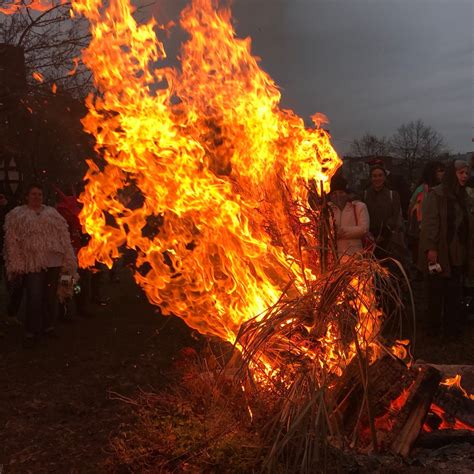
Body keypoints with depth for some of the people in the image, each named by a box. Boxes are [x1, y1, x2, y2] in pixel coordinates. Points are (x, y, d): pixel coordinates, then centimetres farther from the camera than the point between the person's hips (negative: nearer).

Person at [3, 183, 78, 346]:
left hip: (53, 261, 3)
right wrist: (16, 264, -10)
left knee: (50, 296, 11)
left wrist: (68, 259, 3)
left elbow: (63, 236, 10)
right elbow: (12, 241, -2)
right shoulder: (17, 215, 4)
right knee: (34, 298, -8)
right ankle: (31, 332, 5)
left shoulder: (52, 213, 13)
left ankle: (48, 326, 26)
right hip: (32, 263, -3)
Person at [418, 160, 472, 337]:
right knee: (436, 291, 3)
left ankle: (452, 327, 16)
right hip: (440, 253, -5)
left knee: (454, 293, 5)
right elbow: (429, 222, -12)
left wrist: (467, 252, 12)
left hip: (458, 254, 5)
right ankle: (434, 328, 15)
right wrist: (430, 248, -19)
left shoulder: (463, 196, 13)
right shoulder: (436, 195, -6)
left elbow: (466, 225, 14)